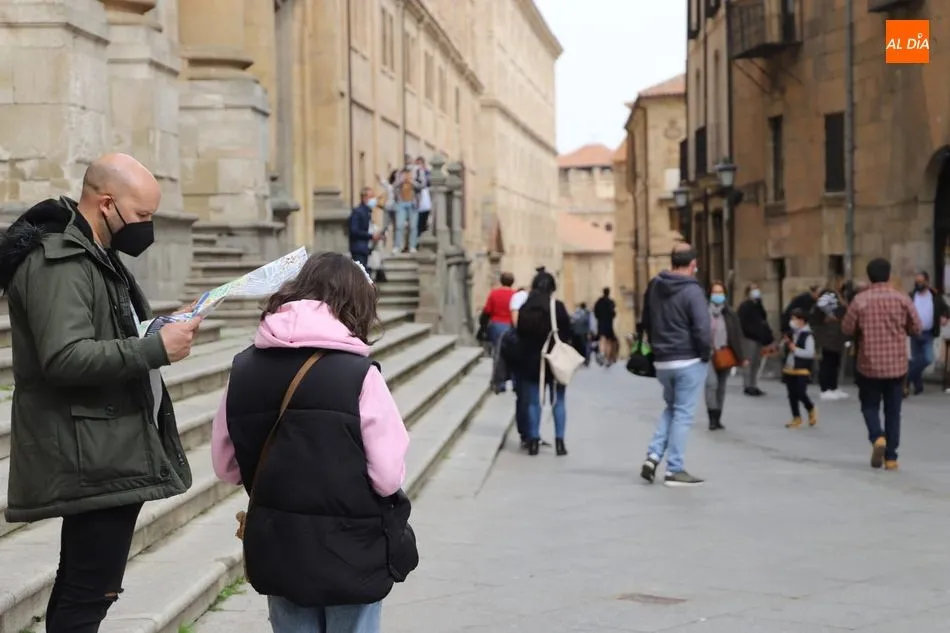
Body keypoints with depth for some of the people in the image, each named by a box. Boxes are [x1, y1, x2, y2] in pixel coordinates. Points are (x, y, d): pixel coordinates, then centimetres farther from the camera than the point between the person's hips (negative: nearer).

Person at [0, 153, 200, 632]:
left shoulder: (93, 256, 18)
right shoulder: (57, 262, -15)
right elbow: (65, 357, -26)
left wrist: (162, 333, 10)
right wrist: (157, 349, -23)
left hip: (108, 454, 11)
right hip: (95, 462, -11)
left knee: (80, 588, 15)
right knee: (90, 593, -9)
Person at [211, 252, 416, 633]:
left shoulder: (244, 368, -3)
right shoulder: (358, 373, -16)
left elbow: (226, 465, 4)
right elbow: (388, 476, -16)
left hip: (276, 551, 4)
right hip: (350, 555, -4)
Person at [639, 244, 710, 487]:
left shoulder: (653, 287, 6)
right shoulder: (692, 291, -15)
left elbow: (646, 322, 15)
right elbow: (703, 329, -20)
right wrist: (706, 355, -5)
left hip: (662, 361, 6)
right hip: (689, 361, -6)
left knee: (671, 408, 22)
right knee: (683, 414, 2)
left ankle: (653, 455, 8)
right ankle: (674, 470, 4)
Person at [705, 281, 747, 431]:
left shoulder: (730, 314, 4)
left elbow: (737, 337, 6)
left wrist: (740, 357, 2)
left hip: (725, 355, 3)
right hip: (708, 354, -3)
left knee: (721, 387, 9)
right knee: (712, 383, -19)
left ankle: (718, 419, 19)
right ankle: (712, 418, -15)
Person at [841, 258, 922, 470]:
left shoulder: (860, 300, -8)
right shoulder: (902, 299, -4)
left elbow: (847, 329, -3)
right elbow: (916, 329, 1)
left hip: (869, 364, -1)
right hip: (897, 364, 1)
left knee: (870, 406, 15)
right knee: (893, 411, 9)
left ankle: (877, 437, -13)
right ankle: (891, 457, 9)